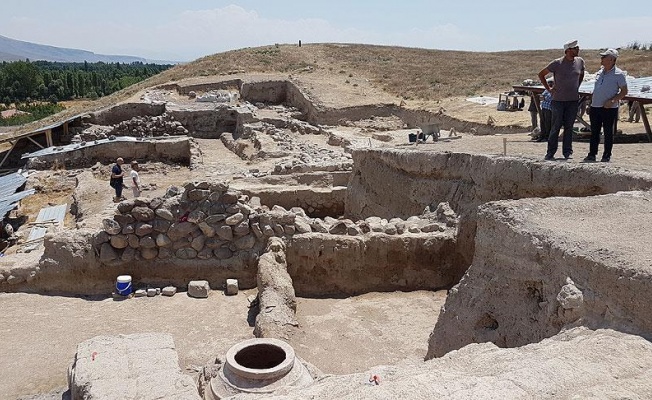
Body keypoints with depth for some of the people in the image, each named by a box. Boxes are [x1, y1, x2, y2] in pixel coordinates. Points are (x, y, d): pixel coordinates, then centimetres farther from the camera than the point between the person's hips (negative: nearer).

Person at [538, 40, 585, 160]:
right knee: (556, 127, -2)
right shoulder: (557, 63, -8)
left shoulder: (580, 62, 6)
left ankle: (567, 152, 12)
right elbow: (541, 74, 1)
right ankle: (550, 152, 6)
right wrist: (548, 89, -1)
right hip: (559, 100, -4)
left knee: (569, 127, 6)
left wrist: (576, 87, 15)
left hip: (573, 100, 4)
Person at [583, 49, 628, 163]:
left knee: (608, 133, 2)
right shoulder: (600, 72, 12)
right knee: (594, 132, 8)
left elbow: (624, 91, -6)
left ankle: (606, 156, 8)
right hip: (595, 107, 6)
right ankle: (592, 154, 14)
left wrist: (612, 101, -19)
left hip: (610, 109, -6)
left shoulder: (618, 74, -7)